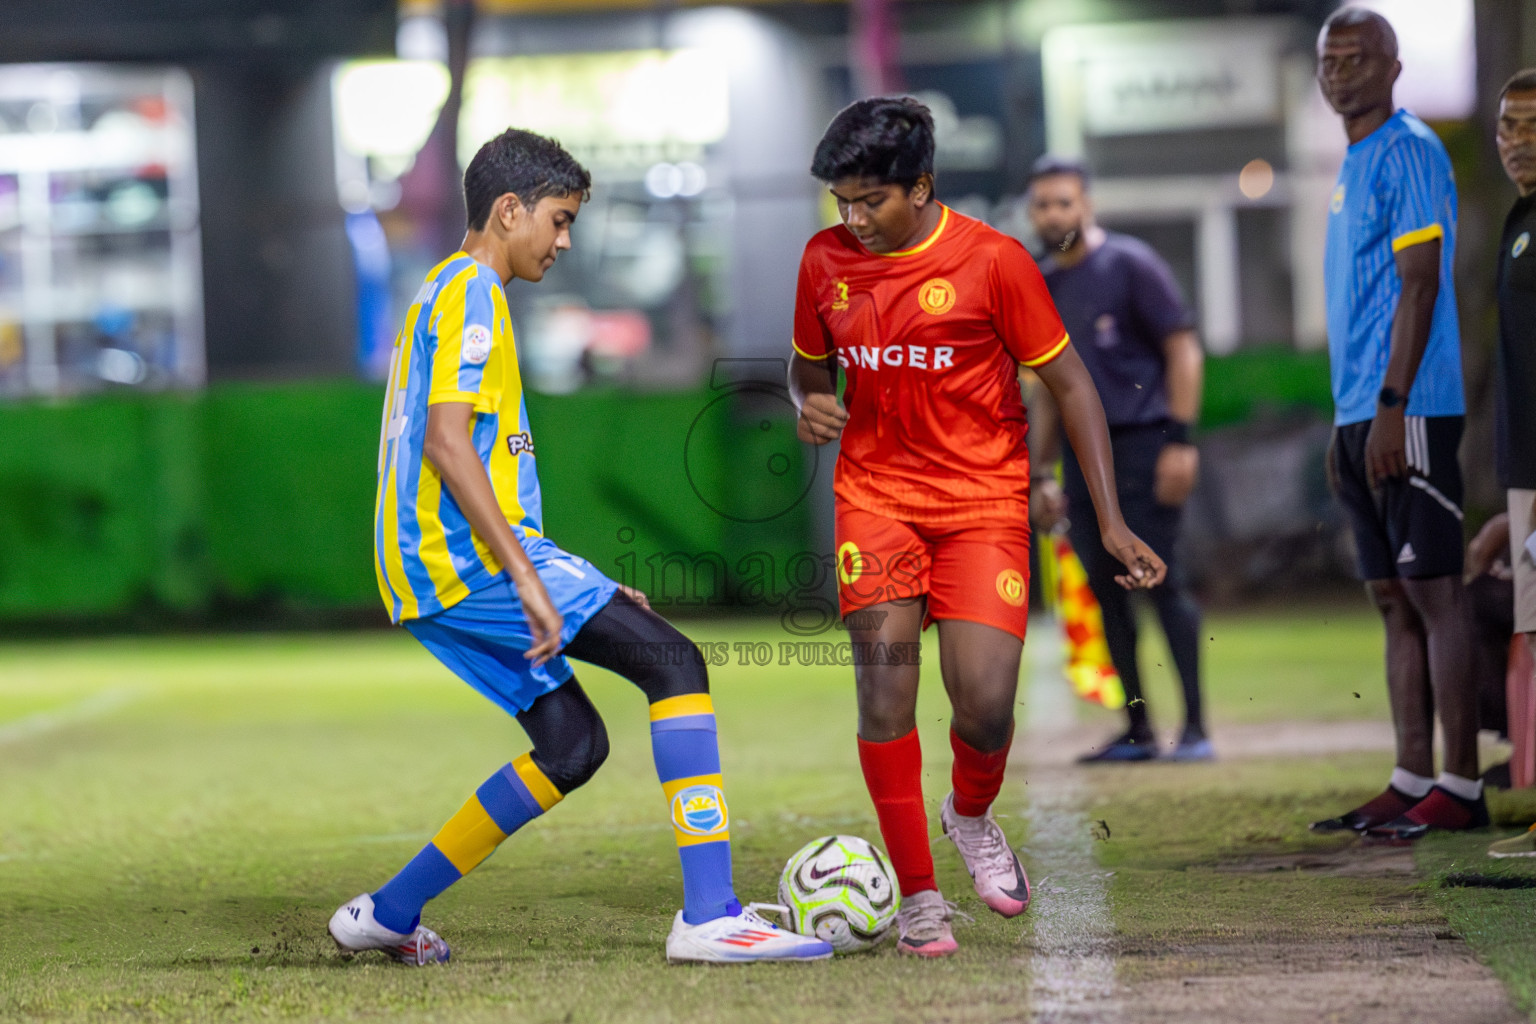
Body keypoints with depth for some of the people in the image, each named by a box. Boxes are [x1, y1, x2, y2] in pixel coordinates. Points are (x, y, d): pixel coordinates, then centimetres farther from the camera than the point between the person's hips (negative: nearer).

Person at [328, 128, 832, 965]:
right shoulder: (472, 293, -7)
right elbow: (447, 441, -20)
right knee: (673, 660, -13)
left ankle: (386, 915, 14)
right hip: (468, 555, -10)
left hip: (431, 575, 10)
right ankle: (709, 915, -21)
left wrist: (583, 586, 25)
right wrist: (527, 576, -25)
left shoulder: (446, 293, 24)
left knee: (573, 743, 13)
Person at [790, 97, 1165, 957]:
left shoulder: (992, 260, -11)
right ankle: (919, 895, -3)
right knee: (884, 682, -13)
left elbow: (1070, 382, -5)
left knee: (986, 701, -14)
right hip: (877, 494, 3)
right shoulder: (826, 260, 1)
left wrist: (1112, 521, -9)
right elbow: (810, 366, 18)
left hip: (983, 499, -3)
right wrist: (809, 406, -8)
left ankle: (973, 816, 21)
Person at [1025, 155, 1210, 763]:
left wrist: (1179, 439, -13)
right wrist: (1042, 476, 18)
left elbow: (1183, 349, -5)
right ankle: (1137, 730, 9)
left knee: (1160, 581, -11)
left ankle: (1195, 727, -9)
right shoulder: (1040, 289, 16)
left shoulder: (1130, 265, -2)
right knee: (1106, 592, 3)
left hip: (1142, 445, -6)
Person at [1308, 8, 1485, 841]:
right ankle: (1411, 782, 11)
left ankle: (1460, 788, -9)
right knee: (1394, 600, 9)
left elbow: (1419, 284, -15)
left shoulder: (1411, 153, -8)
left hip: (1409, 414, -9)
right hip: (1362, 416, 9)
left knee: (1433, 591, -9)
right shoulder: (1354, 167, 20)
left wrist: (1391, 407, -20)